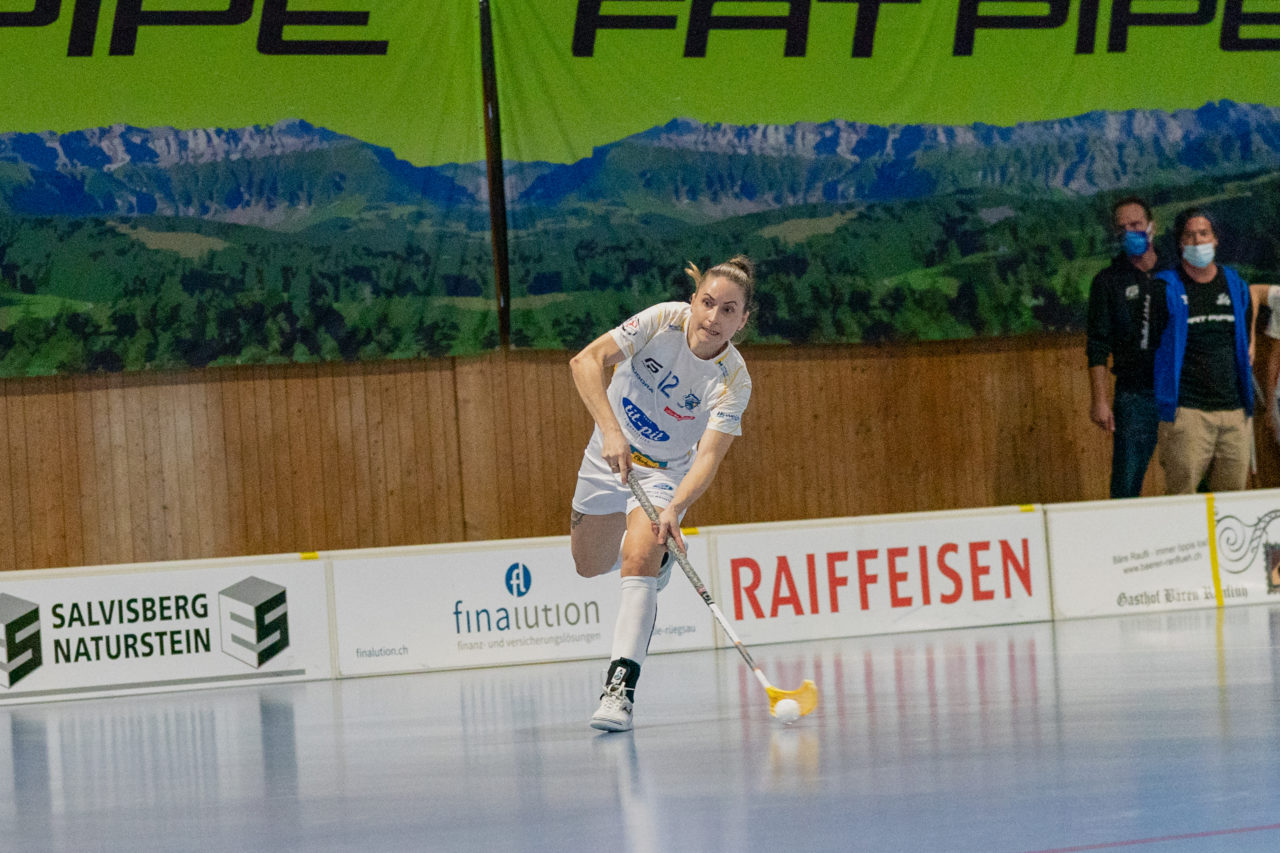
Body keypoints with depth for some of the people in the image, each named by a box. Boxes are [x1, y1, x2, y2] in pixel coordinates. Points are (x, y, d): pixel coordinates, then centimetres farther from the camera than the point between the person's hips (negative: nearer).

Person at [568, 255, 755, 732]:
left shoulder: (733, 381, -25)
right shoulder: (663, 321, -23)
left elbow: (709, 456, -33)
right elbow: (587, 361, -29)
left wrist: (674, 509, -50)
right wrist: (611, 431, -41)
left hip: (665, 473, -3)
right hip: (610, 455, 3)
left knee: (639, 559, -27)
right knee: (590, 566, 17)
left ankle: (621, 686, -30)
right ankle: (655, 556, 52)